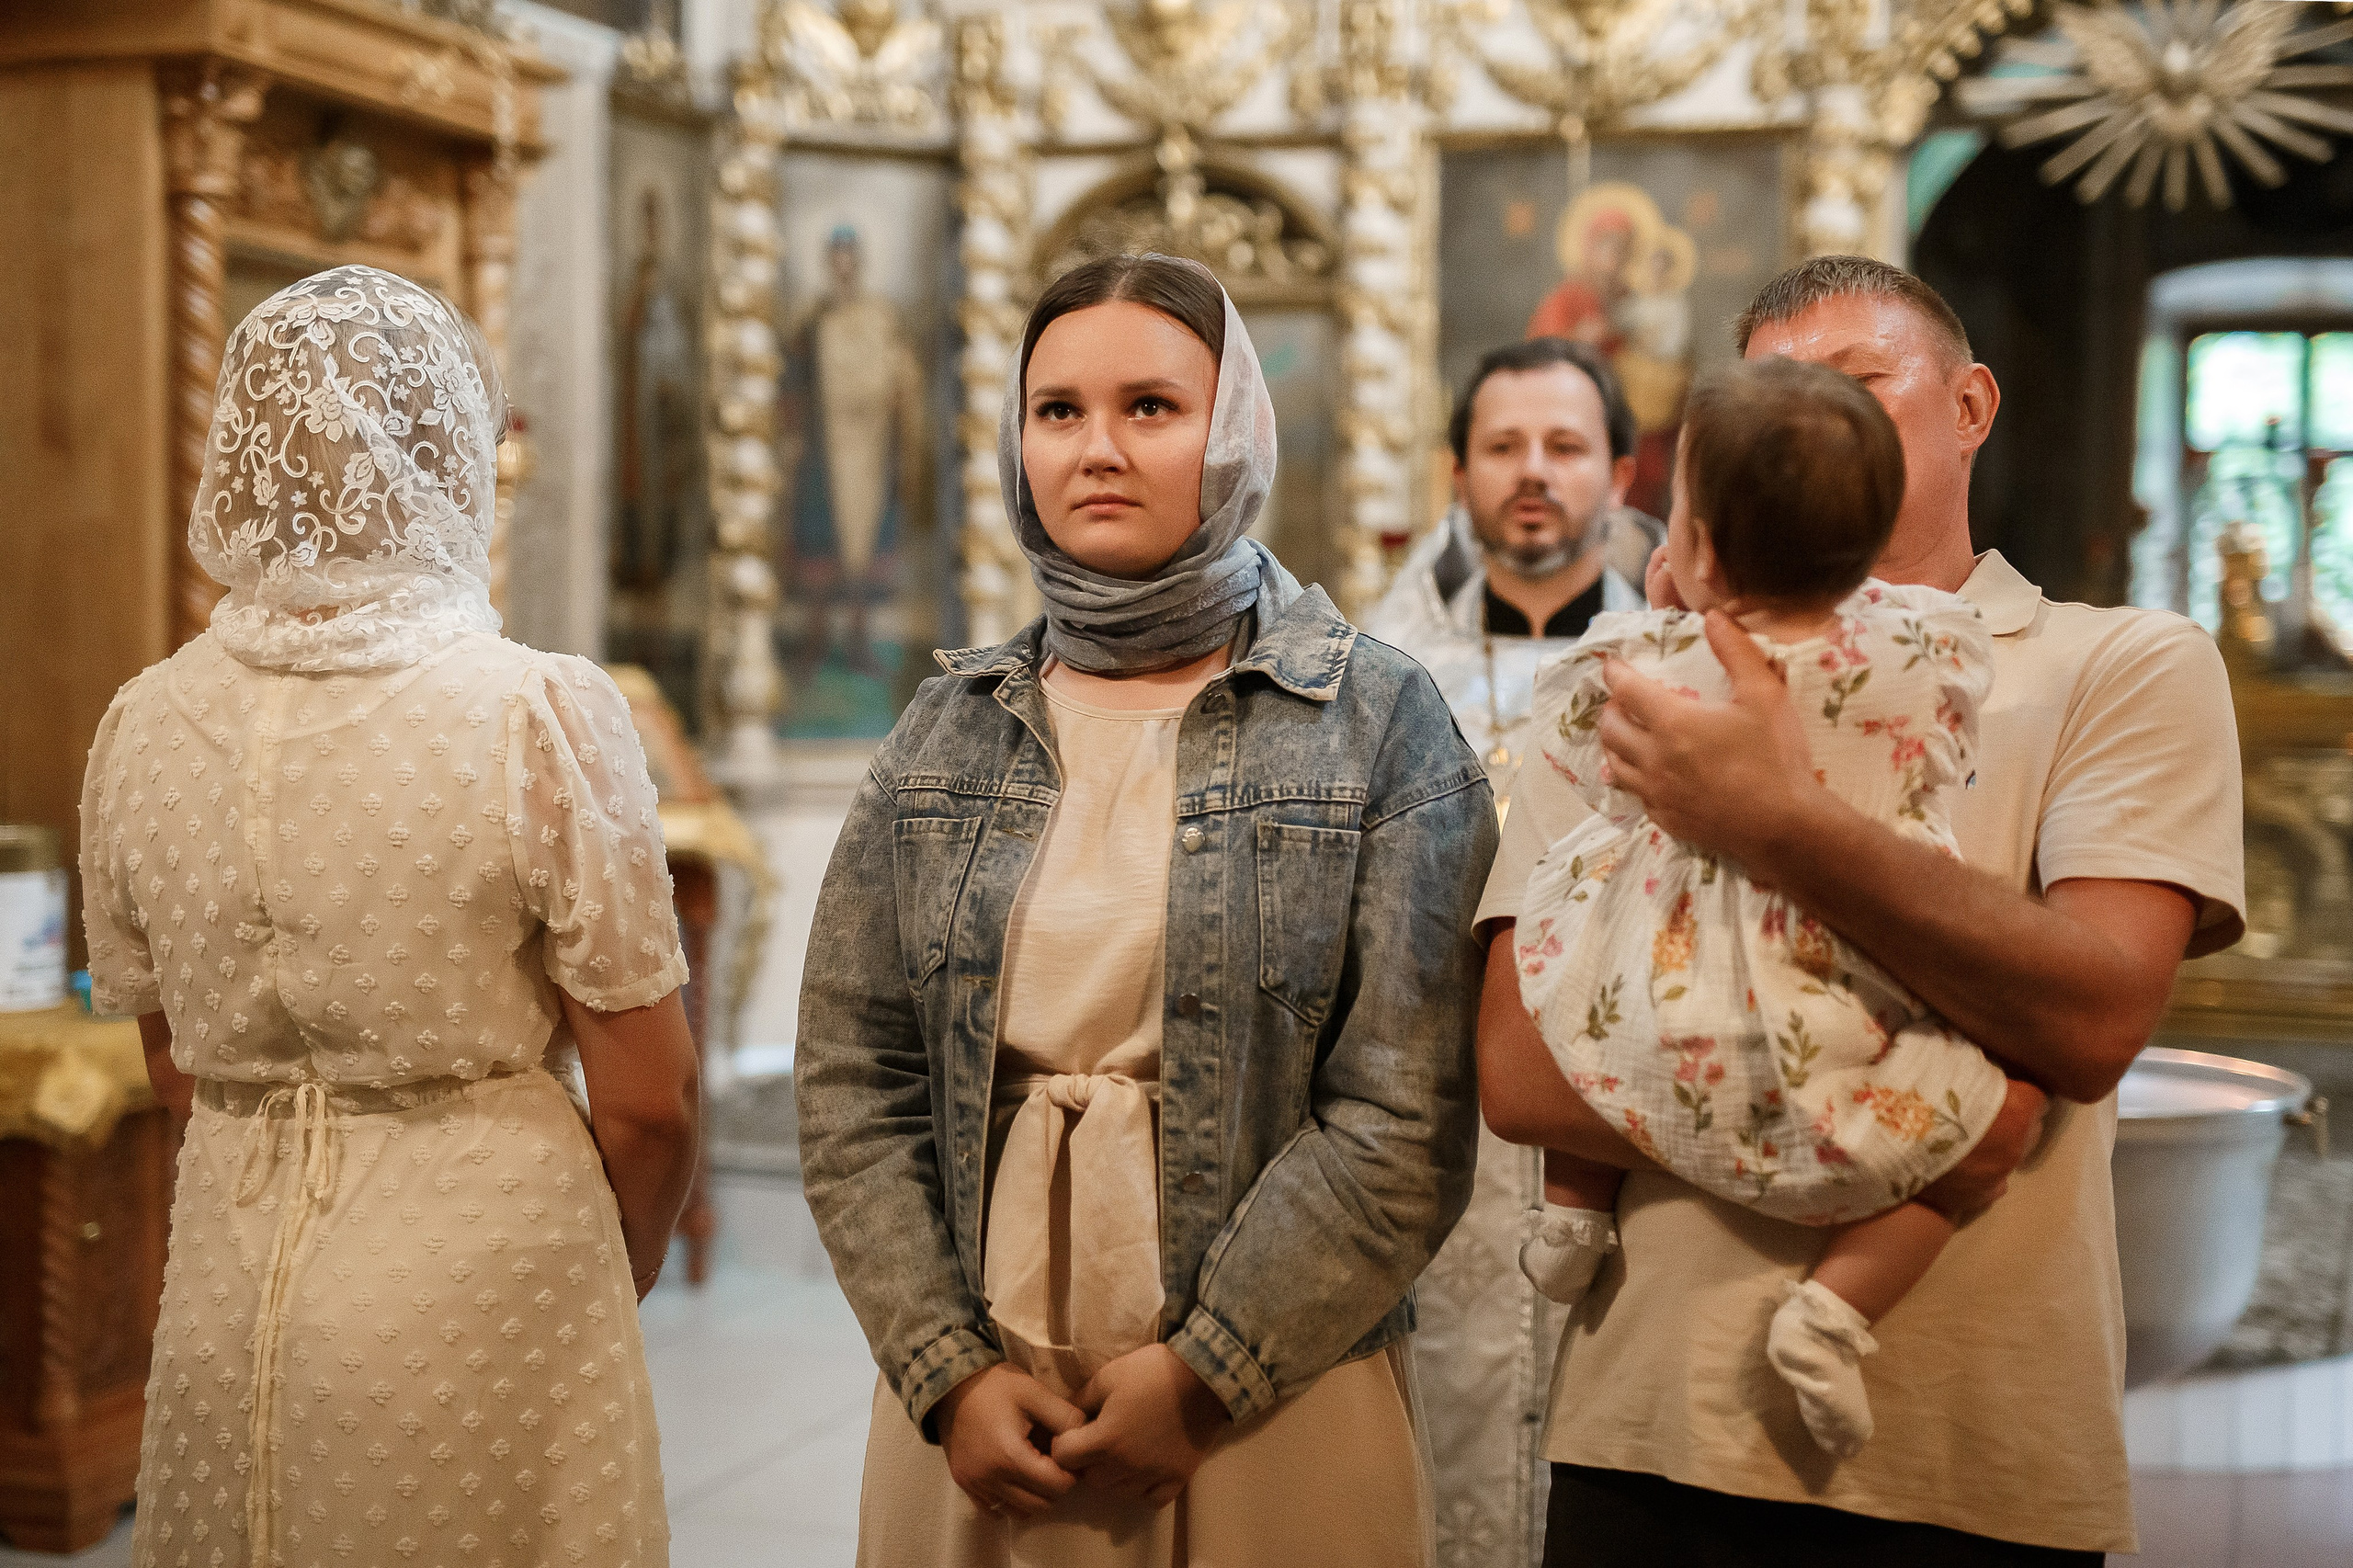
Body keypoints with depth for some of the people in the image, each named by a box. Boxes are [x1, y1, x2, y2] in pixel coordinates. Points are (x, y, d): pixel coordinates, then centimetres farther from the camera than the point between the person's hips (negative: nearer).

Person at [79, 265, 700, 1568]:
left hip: (230, 1292, 4)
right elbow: (647, 1100, -12)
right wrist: (622, 1271, 7)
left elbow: (174, 1070, 9)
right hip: (481, 1270, -4)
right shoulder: (543, 714, -16)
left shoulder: (140, 725, -2)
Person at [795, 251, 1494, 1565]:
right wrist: (947, 1371, -7)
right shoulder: (950, 728, 5)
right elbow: (853, 1079, 2)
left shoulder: (1379, 725, -5)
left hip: (1272, 1402, -2)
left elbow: (1405, 1121, -10)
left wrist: (1205, 1379, -13)